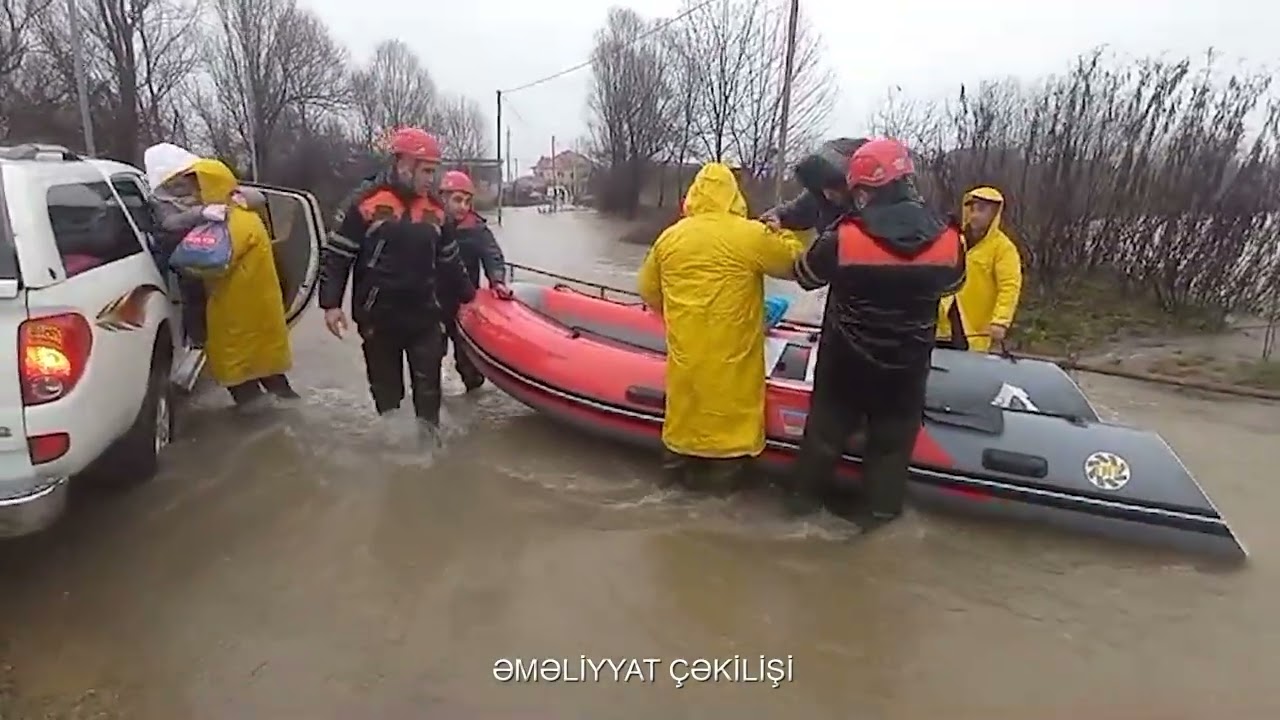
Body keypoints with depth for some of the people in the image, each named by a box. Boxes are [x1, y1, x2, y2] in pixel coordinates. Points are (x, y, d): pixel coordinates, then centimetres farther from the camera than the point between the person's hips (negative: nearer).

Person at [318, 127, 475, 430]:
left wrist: (468, 296, 22)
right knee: (386, 387, 10)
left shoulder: (435, 208, 7)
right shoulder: (365, 201, -8)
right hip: (379, 316, -3)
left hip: (425, 315, 3)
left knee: (429, 386, 6)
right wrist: (331, 303, -11)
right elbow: (335, 255, -6)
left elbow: (450, 261, 18)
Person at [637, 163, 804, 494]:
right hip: (731, 349, -4)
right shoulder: (751, 235, -10)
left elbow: (649, 290, 13)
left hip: (685, 346, 5)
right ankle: (723, 471, 21)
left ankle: (677, 463, 32)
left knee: (686, 398, 18)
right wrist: (783, 234, 17)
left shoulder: (669, 237, 5)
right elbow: (797, 263, 0)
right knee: (728, 402, 9)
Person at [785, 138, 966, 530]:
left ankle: (805, 495, 33)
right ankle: (877, 509, 29)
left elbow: (804, 275, -3)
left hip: (846, 358, -1)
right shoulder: (948, 239, -10)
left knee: (828, 427, 18)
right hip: (907, 364, 2)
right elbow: (951, 283, 10)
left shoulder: (843, 237, -20)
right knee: (892, 438, 18)